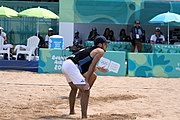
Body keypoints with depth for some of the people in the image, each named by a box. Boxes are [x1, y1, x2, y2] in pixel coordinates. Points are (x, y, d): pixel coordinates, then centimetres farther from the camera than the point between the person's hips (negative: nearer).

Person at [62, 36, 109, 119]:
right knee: (85, 90, -12)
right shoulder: (100, 51, 2)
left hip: (65, 63, 10)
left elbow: (87, 65, 27)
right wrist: (87, 81, -12)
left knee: (74, 88, 30)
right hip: (71, 66, -10)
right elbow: (91, 66, -8)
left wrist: (98, 69, 38)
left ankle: (72, 111, 43)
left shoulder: (91, 50, 27)